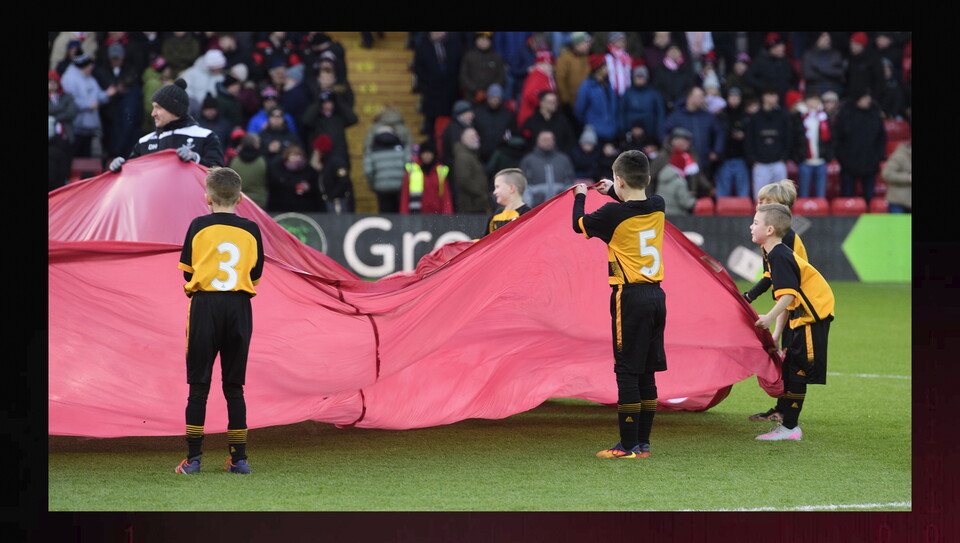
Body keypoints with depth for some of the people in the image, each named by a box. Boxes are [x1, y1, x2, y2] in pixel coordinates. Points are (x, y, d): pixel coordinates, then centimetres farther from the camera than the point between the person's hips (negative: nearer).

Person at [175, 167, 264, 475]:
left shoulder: (199, 227, 0)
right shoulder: (251, 230, 5)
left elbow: (188, 273, 4)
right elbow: (256, 276, 9)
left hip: (205, 303, -2)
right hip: (240, 307, 2)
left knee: (198, 386, 2)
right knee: (234, 386, 8)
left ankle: (193, 458, -1)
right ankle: (238, 458, 6)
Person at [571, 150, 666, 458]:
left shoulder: (613, 213, -13)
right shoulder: (657, 207, 4)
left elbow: (579, 224, 5)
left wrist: (580, 197, 22)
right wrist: (613, 193, 37)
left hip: (630, 297, -6)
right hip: (656, 295, 6)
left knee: (627, 372, -3)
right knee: (646, 373, 10)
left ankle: (629, 445, -3)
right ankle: (643, 442, 13)